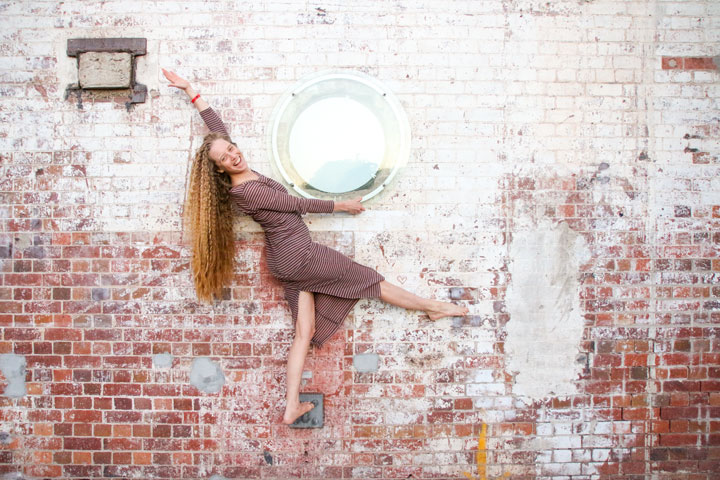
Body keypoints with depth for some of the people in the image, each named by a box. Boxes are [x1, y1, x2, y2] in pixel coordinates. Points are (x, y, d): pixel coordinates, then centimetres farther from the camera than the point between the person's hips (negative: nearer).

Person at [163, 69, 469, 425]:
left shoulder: (243, 176, 3)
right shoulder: (246, 191, -22)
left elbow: (219, 129, 16)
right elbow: (299, 204, -15)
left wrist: (191, 93, 21)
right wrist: (342, 205, -3)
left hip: (287, 263, 9)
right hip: (300, 254, -9)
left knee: (305, 331, 7)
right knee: (367, 278, 5)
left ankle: (292, 407, 7)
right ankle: (432, 307, 21)